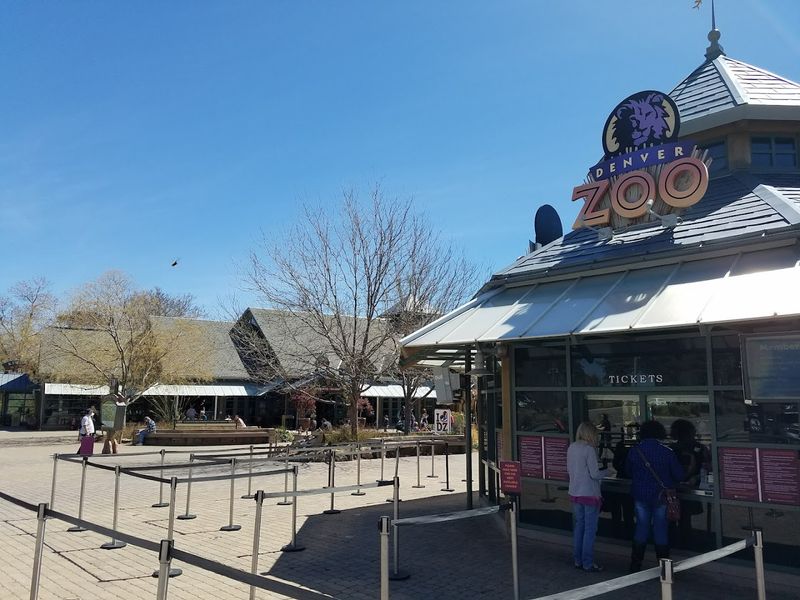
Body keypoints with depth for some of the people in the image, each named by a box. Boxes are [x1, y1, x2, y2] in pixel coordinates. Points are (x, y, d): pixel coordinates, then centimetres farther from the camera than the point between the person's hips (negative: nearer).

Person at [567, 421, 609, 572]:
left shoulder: (571, 448, 4)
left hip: (574, 493, 7)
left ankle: (577, 561, 22)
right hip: (589, 494, -7)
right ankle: (588, 564, 8)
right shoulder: (589, 449, -17)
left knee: (578, 527, 15)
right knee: (590, 530, 3)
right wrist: (606, 471, 1)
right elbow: (594, 474, -17)